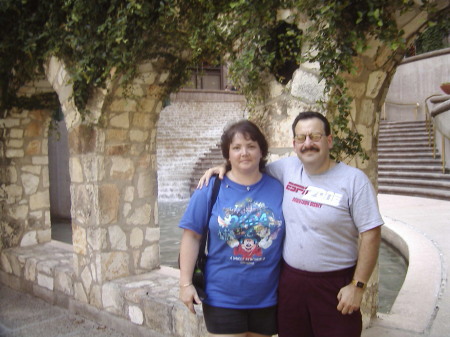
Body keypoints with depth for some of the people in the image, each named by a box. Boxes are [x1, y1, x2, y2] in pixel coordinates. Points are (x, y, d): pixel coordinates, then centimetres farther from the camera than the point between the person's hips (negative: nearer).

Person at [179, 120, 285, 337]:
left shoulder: (277, 189, 0)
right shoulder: (210, 189, -6)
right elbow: (192, 236, -5)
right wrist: (186, 283, -9)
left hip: (267, 297, 3)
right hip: (222, 298, -2)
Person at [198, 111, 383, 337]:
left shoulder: (354, 180, -10)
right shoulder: (287, 168, 1)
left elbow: (370, 234, -10)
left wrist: (358, 285, -12)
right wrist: (223, 168, 1)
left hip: (336, 284, -3)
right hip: (290, 280, 4)